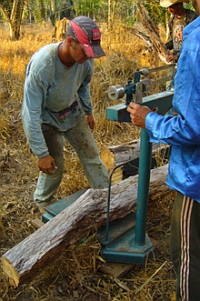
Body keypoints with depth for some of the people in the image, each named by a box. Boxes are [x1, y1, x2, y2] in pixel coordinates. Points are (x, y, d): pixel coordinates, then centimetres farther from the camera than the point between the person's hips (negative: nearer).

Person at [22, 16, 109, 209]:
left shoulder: (86, 59, -21)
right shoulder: (41, 65, -37)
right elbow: (31, 114, -33)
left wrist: (88, 111, 15)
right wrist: (42, 153, -29)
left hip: (72, 113, 5)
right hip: (46, 118, -5)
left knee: (91, 155, 7)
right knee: (53, 167, 0)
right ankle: (41, 204, 28)